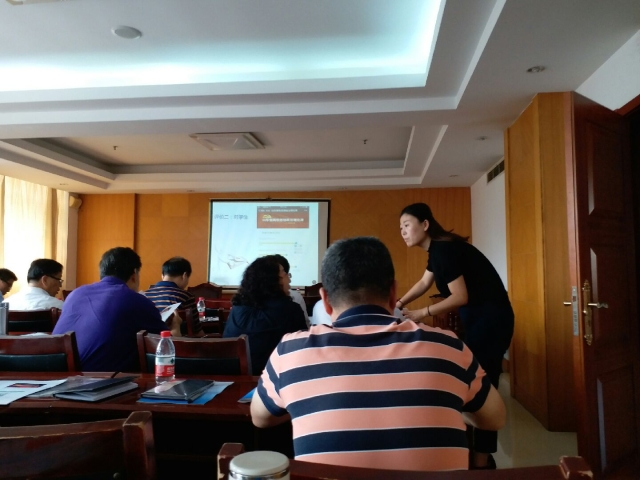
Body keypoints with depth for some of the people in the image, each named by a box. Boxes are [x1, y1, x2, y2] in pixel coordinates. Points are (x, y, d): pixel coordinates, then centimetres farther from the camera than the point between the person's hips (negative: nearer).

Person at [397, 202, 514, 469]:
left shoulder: (444, 249, -20)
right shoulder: (437, 249, 10)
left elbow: (460, 297, -20)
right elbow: (424, 283, 20)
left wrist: (422, 314, -14)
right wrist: (399, 305, 12)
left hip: (490, 318, -10)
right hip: (478, 319, 10)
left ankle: (481, 460, 5)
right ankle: (481, 455, 24)